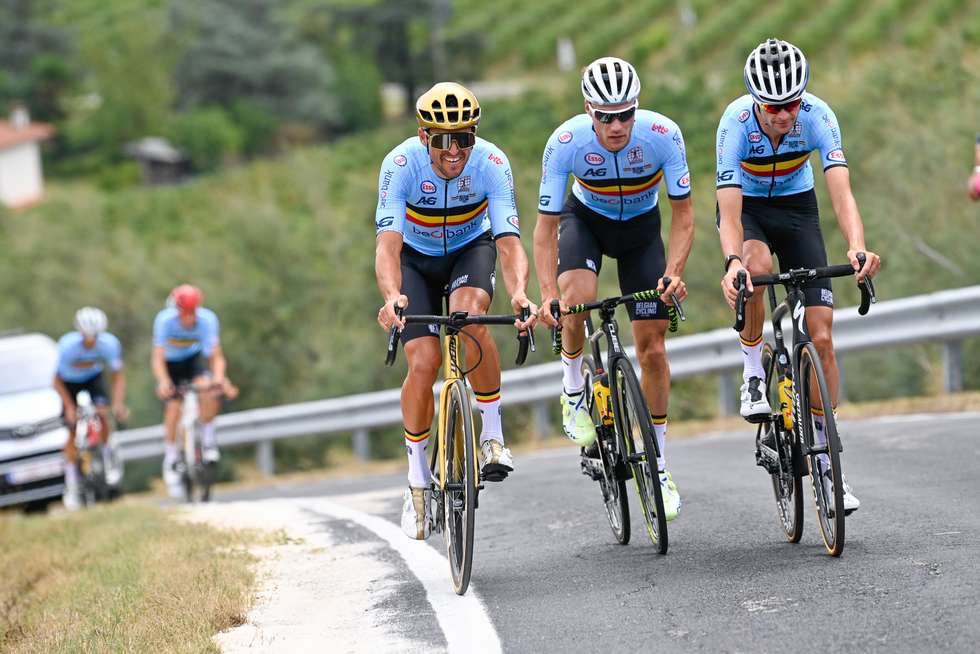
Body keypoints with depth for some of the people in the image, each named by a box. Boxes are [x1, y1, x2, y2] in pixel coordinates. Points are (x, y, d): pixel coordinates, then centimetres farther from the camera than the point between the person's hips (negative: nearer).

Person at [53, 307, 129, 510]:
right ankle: (71, 485, 5)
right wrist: (70, 407, -23)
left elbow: (118, 376, -16)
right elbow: (58, 381, -19)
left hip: (93, 378, 1)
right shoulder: (68, 346, -33)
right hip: (70, 381, -1)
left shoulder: (109, 343, -29)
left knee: (102, 413, -27)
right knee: (73, 434, -5)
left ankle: (107, 455, -1)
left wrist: (118, 403, -29)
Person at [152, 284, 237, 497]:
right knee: (173, 407, -15)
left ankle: (208, 439, -9)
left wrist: (219, 378, -47)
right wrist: (163, 382, -50)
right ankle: (171, 460, 3)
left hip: (194, 358, 1)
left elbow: (216, 355, -28)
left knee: (209, 390, -28)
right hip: (171, 362, -1)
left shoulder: (207, 319, -27)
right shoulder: (165, 320, -30)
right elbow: (158, 358, -33)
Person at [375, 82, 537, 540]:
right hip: (417, 257, 0)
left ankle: (492, 433, -16)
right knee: (424, 360, -15)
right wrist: (391, 296, -59)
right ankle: (418, 480, 1)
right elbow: (388, 242, -40)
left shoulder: (492, 163, -30)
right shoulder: (401, 164, -32)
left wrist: (518, 293, -55)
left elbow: (509, 241, -35)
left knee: (471, 316, -32)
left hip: (471, 248, 0)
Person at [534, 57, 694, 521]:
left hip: (641, 227, 1)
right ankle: (574, 392, -8)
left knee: (653, 350, -3)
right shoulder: (565, 142, -32)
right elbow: (545, 227, -25)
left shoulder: (663, 135, -31)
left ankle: (658, 465, 11)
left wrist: (673, 273, -36)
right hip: (586, 219, -1)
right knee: (577, 296, -34)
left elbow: (683, 214, -21)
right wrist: (547, 295, -37)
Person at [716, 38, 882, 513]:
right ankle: (753, 373, -15)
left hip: (796, 207, 2)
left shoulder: (817, 115, -28)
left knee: (821, 336, -8)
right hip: (747, 208, -2)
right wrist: (732, 263, -56)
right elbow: (729, 214, -36)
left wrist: (857, 247, -56)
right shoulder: (737, 122, -31)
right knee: (757, 265, -39)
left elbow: (841, 192, -38)